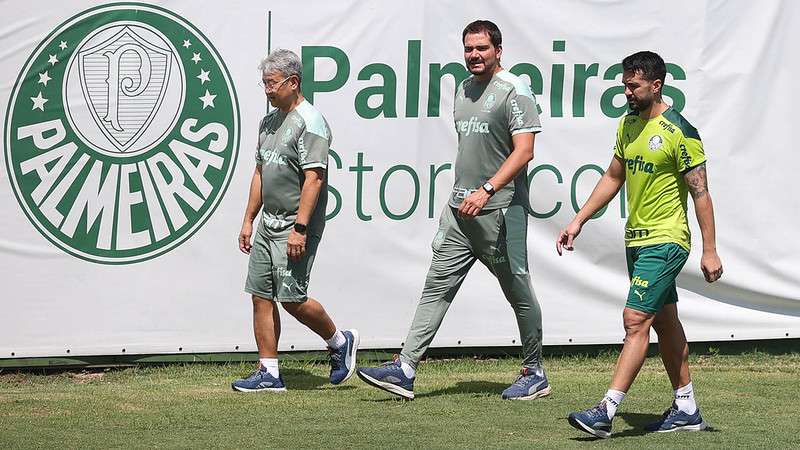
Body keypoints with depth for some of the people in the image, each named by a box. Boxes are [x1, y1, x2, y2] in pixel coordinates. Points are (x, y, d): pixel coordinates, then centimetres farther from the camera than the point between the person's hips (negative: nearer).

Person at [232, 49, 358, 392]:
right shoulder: (269, 121, 16)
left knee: (291, 298, -9)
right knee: (261, 296, 4)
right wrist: (248, 219, 20)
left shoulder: (309, 122, -13)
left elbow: (313, 178, -20)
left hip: (295, 226, -9)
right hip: (268, 222, 9)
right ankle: (269, 373, 7)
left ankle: (340, 342, 14)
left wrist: (300, 228, -25)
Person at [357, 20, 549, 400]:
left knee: (519, 293, 3)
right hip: (460, 210, 7)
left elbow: (524, 151, -16)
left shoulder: (514, 91, -9)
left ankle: (535, 375, 15)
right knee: (437, 287, 0)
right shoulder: (463, 90, 16)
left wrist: (486, 191, -23)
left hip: (501, 211, -7)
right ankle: (405, 370, -5)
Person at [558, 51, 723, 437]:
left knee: (635, 320, -13)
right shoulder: (628, 124, 9)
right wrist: (579, 220, 14)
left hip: (665, 241, -9)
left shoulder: (679, 132, -14)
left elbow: (700, 192, -13)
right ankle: (686, 409, 21)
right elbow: (613, 177, 19)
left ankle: (606, 412, -18)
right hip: (636, 240, 9)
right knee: (665, 322, 13)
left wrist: (710, 250, -15)